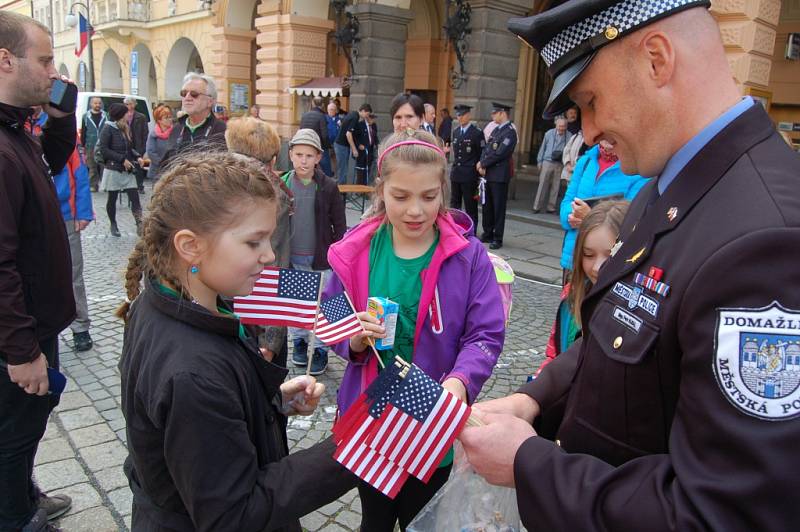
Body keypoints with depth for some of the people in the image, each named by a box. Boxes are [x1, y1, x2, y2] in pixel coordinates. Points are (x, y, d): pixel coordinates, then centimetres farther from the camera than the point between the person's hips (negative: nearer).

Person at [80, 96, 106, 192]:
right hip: (90, 147, 1)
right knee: (92, 168, 4)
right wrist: (83, 145, 2)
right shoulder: (86, 116, 8)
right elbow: (83, 132, 9)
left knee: (104, 166, 0)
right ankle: (93, 185, 10)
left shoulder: (105, 116, 6)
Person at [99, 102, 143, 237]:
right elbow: (104, 149, -14)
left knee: (134, 198, -6)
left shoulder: (125, 129, 11)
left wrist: (137, 158, 0)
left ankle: (140, 225, -10)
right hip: (113, 169, -5)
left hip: (127, 170, 5)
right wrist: (122, 159, -19)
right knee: (112, 199, 8)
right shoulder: (108, 129, -9)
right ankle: (113, 226, 22)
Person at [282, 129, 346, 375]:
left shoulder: (328, 187, -6)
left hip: (321, 257, -2)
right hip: (292, 257, 2)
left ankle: (320, 348, 16)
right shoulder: (282, 184, -1)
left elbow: (339, 224, -1)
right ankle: (299, 340, 32)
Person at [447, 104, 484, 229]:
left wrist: (479, 170, -8)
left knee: (470, 205, 1)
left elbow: (483, 154, -6)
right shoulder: (455, 132, 12)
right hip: (455, 173, 6)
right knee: (454, 203, 12)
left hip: (469, 175, -6)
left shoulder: (477, 133, -7)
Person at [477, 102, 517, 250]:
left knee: (498, 207, -1)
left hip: (499, 176, -8)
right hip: (488, 174, 8)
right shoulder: (496, 129, 16)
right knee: (487, 206, 13)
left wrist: (483, 163, -10)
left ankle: (497, 239, 5)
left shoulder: (510, 132, -11)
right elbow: (486, 148, 14)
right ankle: (487, 234, 24)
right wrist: (482, 165, -3)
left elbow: (499, 154, -19)